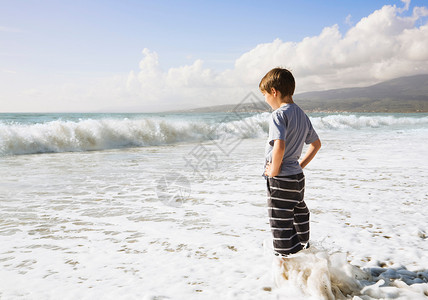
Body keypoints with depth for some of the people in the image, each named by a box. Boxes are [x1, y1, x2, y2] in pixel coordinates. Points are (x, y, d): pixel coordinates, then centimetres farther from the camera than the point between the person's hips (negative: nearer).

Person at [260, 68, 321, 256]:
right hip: (298, 177, 9)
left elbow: (279, 147, -32)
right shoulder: (302, 115, 11)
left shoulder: (278, 115, -17)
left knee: (281, 229, -1)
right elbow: (316, 144, 21)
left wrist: (274, 170, -18)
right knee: (299, 217, 23)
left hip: (281, 180, -9)